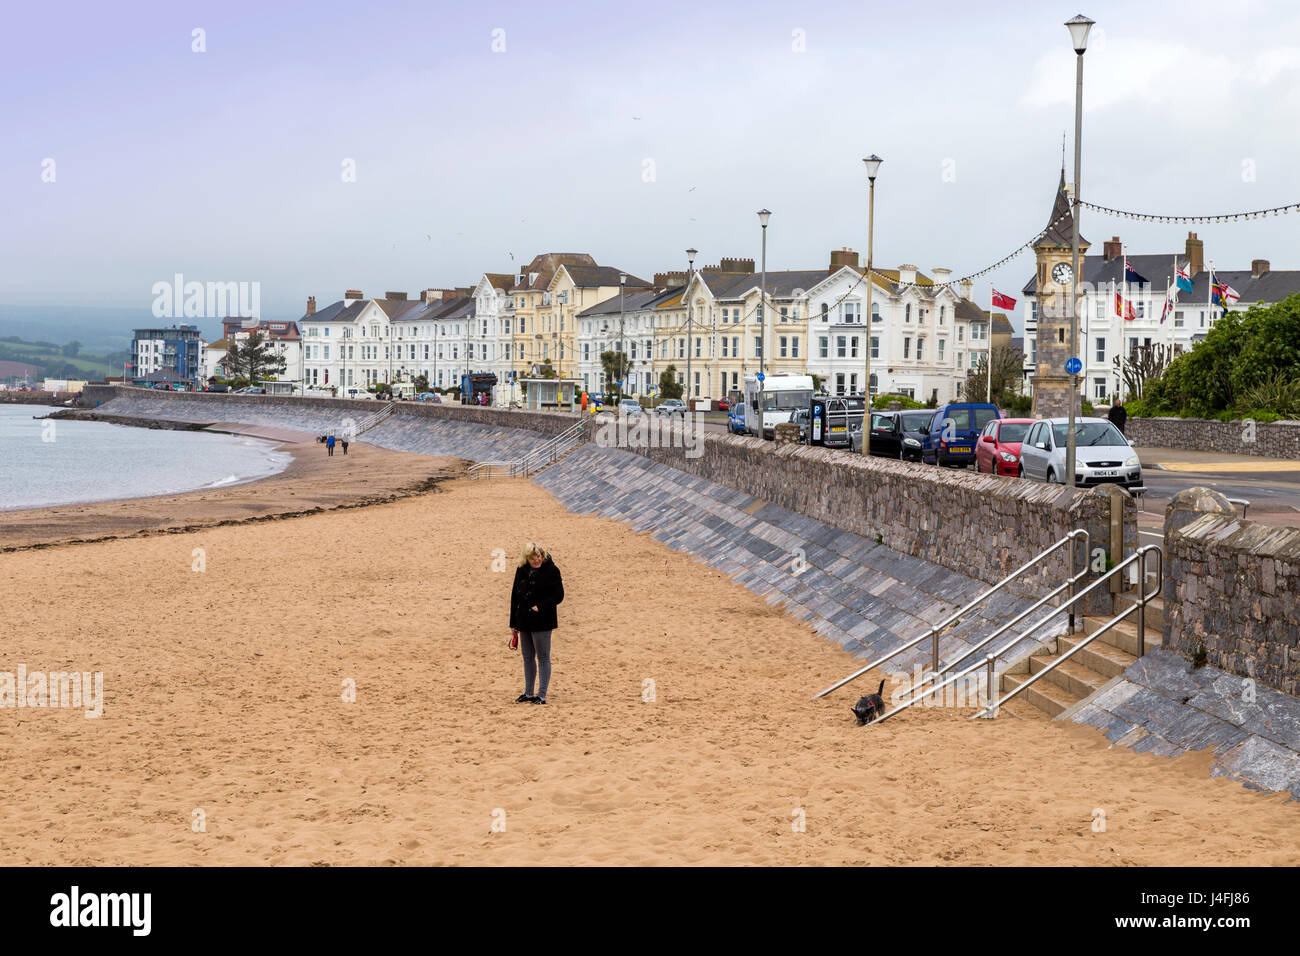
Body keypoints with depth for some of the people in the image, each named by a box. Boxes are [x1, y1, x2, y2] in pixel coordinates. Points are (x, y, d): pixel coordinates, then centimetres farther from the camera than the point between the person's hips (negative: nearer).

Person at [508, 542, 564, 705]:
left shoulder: (551, 570, -9)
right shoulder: (521, 570, 6)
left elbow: (558, 595, -9)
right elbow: (515, 596, 12)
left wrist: (540, 606, -19)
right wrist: (513, 623, 10)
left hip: (542, 621, -6)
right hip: (524, 621, 6)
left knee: (543, 657, -1)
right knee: (528, 658, 13)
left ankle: (541, 696, 2)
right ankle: (528, 694, 23)